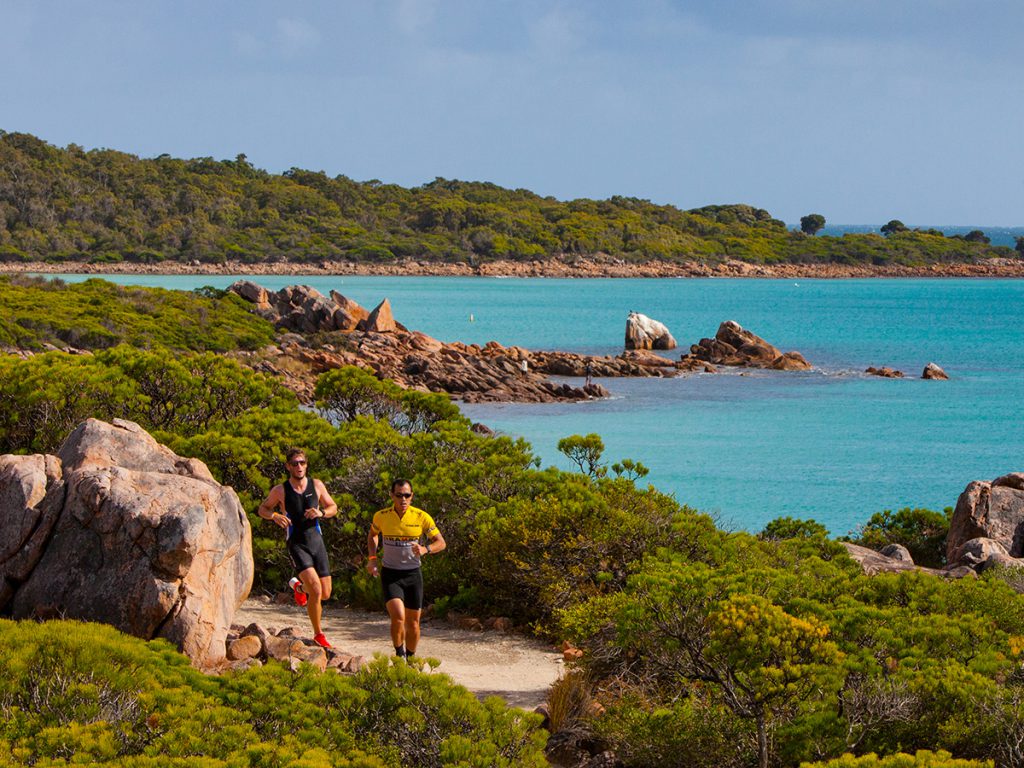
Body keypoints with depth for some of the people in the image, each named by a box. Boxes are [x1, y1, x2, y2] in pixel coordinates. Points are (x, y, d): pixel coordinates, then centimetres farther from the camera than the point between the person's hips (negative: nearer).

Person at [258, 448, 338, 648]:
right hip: (297, 544, -4)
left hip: (316, 541, 4)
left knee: (325, 593, 7)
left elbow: (333, 507, 13)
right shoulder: (280, 491, -5)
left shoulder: (317, 486, 2)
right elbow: (263, 509, 8)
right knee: (315, 589, -20)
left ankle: (299, 587, 41)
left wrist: (321, 512, -10)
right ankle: (318, 634, -3)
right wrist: (275, 516, -14)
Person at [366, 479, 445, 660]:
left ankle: (410, 659, 30)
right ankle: (399, 655, 1)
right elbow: (372, 535, 17)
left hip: (413, 574, 1)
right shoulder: (381, 516, -5)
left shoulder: (421, 517, -8)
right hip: (390, 574, -1)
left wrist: (425, 549, -24)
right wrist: (372, 559, 3)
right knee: (398, 617, -21)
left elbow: (441, 543, -3)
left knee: (413, 623, 7)